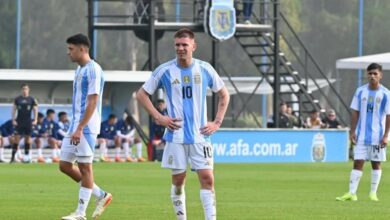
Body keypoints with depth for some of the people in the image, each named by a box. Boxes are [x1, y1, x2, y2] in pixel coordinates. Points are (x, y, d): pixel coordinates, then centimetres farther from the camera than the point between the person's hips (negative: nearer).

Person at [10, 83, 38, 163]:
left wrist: (35, 120, -5)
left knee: (27, 138, 5)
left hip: (28, 122, 1)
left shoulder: (32, 100, 4)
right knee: (16, 138, -7)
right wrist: (13, 120, -2)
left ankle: (27, 155, 15)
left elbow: (35, 110, 6)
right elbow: (14, 109, 6)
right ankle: (13, 157, -7)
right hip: (19, 122, -1)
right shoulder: (17, 99, 4)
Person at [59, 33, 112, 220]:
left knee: (85, 167, -4)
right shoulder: (79, 70, 16)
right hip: (75, 126, 10)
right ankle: (102, 196, 17)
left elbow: (92, 102, -19)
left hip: (86, 127, -10)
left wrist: (80, 128, -23)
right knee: (64, 165, 8)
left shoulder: (93, 70, -14)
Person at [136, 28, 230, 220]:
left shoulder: (204, 69, 2)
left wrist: (217, 122, 5)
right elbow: (142, 94, 6)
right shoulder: (165, 71, -2)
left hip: (200, 135, 0)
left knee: (207, 178, -8)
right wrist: (158, 118, -5)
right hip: (176, 136, 0)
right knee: (178, 179, 4)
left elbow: (224, 95, 15)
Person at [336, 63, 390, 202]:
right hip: (361, 135, 2)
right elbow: (355, 113, 6)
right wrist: (352, 132, 0)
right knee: (357, 162, -3)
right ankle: (352, 193, -7)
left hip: (377, 136, -2)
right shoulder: (360, 91, 3)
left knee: (376, 164, 6)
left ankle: (373, 193, 14)